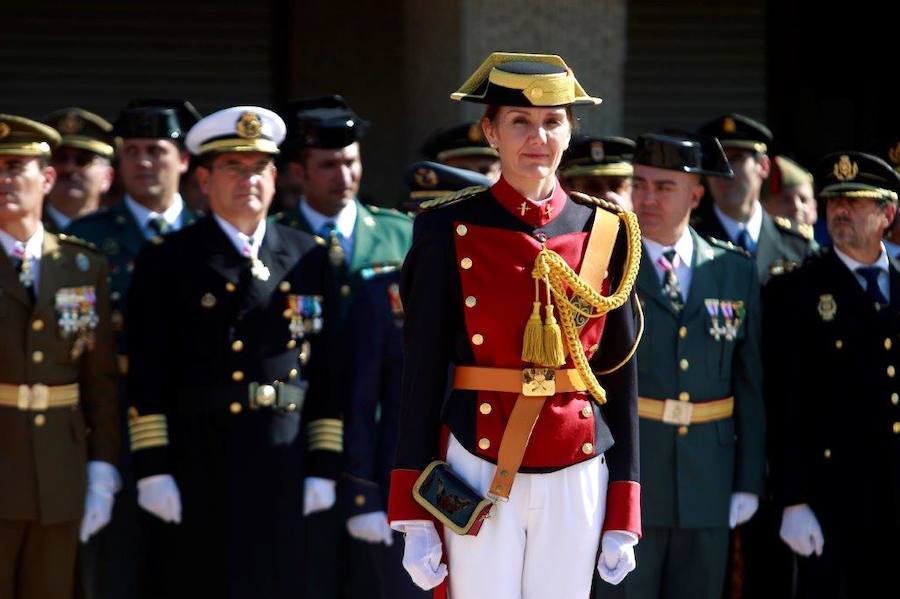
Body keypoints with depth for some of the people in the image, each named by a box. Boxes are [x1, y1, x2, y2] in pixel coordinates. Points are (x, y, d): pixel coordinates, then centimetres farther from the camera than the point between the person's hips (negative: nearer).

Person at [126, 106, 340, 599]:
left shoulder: (309, 259, 12)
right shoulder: (166, 261, 4)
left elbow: (328, 373, 11)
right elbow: (146, 378, -1)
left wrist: (324, 468, 5)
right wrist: (152, 471, -7)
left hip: (286, 474, 2)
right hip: (199, 473, -2)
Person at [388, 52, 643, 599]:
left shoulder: (606, 231, 4)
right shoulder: (450, 230, -2)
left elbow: (621, 377, 7)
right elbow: (421, 375, -1)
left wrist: (622, 520, 5)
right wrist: (415, 519, -4)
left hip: (576, 480, 2)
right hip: (477, 479, -2)